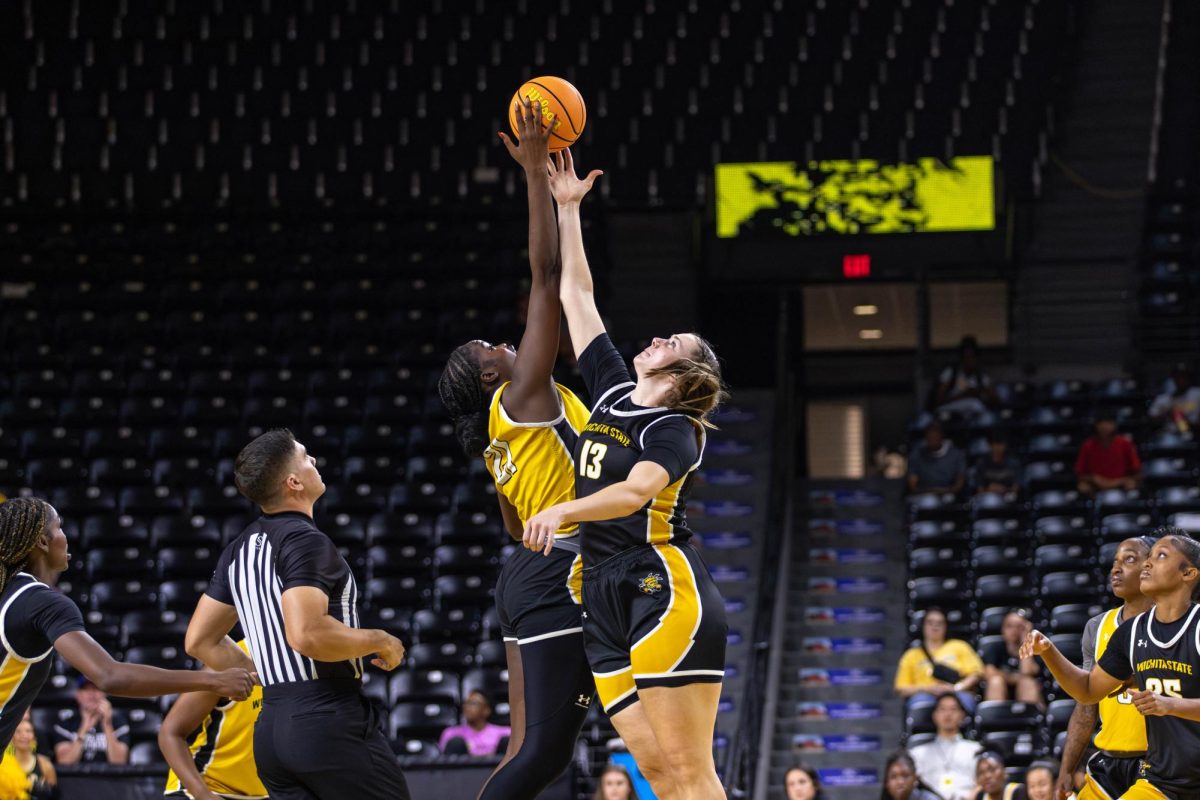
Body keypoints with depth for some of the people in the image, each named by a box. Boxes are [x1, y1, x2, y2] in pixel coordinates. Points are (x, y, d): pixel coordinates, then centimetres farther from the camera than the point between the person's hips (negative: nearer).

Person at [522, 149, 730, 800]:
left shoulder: (674, 429, -3)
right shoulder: (612, 391, 18)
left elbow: (638, 489, -23)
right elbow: (575, 295, 24)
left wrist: (563, 511, -36)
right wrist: (566, 209, 25)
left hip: (666, 591, -7)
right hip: (606, 597, 7)